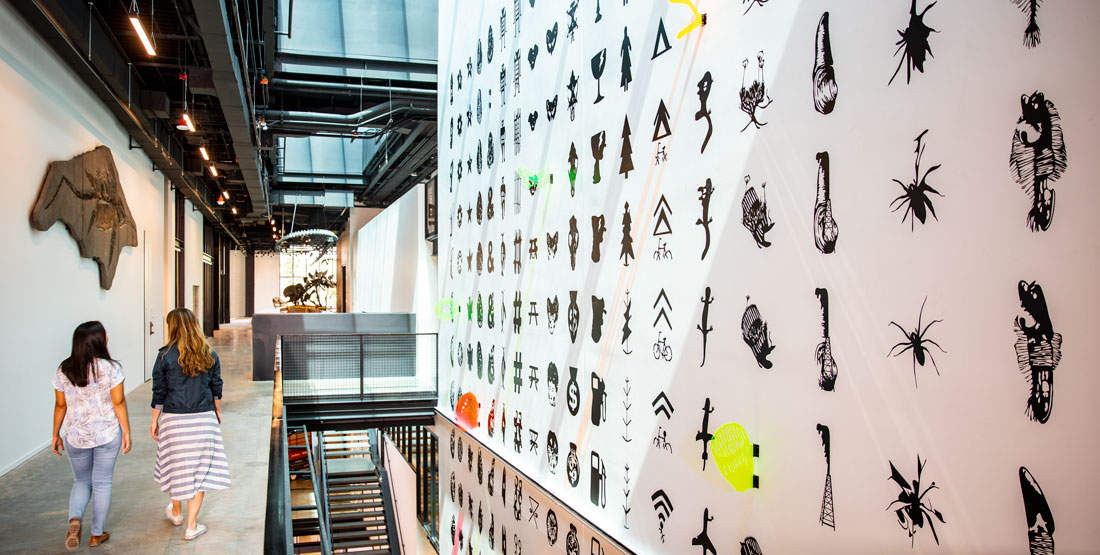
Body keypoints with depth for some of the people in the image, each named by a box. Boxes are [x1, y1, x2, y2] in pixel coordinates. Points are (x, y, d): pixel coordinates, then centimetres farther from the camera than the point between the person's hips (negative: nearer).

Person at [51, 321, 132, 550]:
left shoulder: (64, 370, -1)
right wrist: (126, 432, -2)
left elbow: (60, 405, 4)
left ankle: (74, 519, -7)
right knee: (102, 483, 9)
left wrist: (56, 435, 14)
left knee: (81, 482, 19)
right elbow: (118, 403, -10)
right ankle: (97, 534, 17)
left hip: (76, 437, 3)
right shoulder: (110, 368, -12)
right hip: (107, 435, -3)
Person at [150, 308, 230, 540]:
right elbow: (216, 388, 8)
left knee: (175, 466, 18)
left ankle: (175, 512, 40)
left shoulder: (165, 356, -7)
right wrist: (217, 412, 21)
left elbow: (159, 392, -4)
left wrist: (154, 420, 7)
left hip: (174, 419, -1)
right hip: (203, 418, 1)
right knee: (199, 468, 7)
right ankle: (192, 526, 10)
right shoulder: (209, 355, 0)